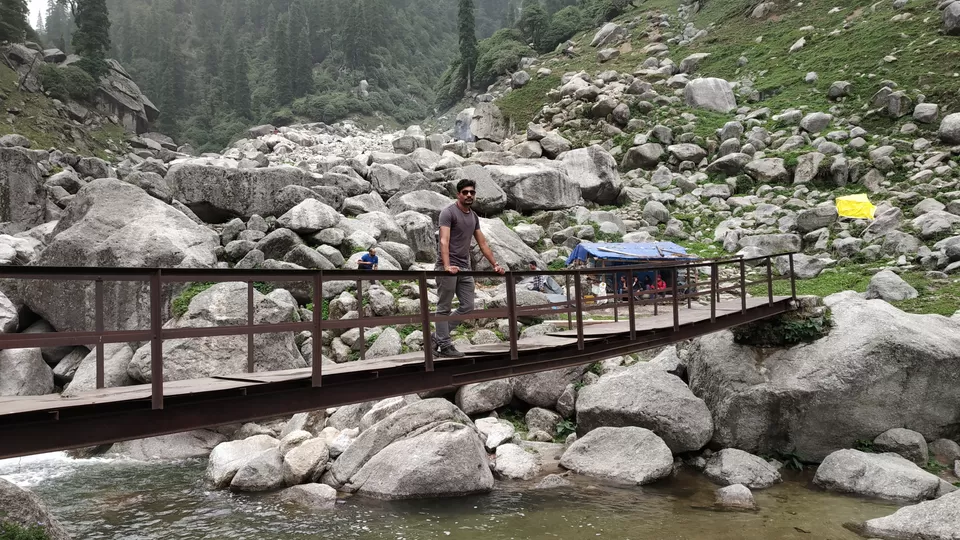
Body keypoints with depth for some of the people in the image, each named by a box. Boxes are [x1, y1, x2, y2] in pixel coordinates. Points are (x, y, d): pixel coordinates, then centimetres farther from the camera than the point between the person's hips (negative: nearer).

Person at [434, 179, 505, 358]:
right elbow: (444, 241, -21)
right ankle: (445, 345, 4)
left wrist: (495, 264, 10)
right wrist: (447, 266, -34)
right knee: (444, 307, 0)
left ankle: (438, 336, 16)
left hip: (465, 268, 8)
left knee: (467, 307, 7)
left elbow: (483, 243, 17)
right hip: (448, 268, -8)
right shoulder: (448, 213, -9)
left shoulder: (474, 217, 14)